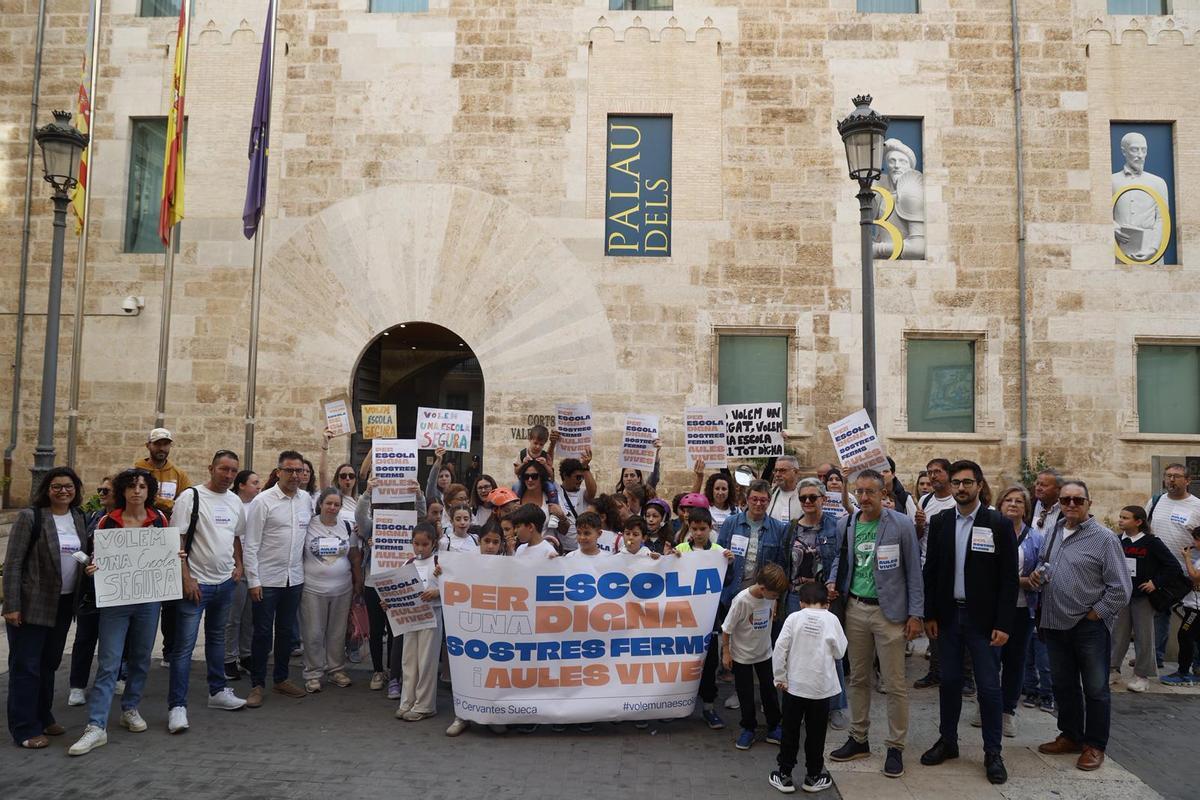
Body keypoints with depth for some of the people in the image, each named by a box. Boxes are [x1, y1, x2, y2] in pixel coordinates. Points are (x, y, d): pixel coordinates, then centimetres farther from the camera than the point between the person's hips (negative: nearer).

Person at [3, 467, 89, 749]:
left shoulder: (79, 518, 6)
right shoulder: (30, 516, -10)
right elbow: (12, 562, -11)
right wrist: (11, 605, -15)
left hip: (64, 604, 5)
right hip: (32, 604, -5)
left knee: (50, 662, 15)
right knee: (26, 665, 2)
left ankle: (43, 717, 29)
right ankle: (25, 729, 11)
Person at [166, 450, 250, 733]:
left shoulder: (235, 501, 8)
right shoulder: (191, 497, -11)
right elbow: (178, 540, -13)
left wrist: (238, 565, 7)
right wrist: (187, 579, -17)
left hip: (226, 582, 7)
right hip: (196, 583, -6)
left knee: (217, 638, 18)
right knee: (184, 645, -4)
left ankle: (218, 691, 29)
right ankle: (176, 706, 1)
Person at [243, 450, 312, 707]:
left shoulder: (306, 499, 4)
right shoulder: (263, 501, -10)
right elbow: (250, 544, -10)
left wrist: (307, 573, 8)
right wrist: (253, 581, -12)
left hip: (295, 579, 5)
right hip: (267, 579, -5)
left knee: (287, 632, 15)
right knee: (263, 633, 4)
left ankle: (281, 679, 28)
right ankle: (257, 684, 16)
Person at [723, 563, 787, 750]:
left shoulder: (770, 595, -16)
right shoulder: (741, 601, -30)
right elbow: (727, 628, -19)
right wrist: (726, 652, -11)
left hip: (765, 652, 4)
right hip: (742, 655, -4)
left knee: (770, 691, 11)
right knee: (746, 695, 8)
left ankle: (773, 728, 26)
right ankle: (748, 729, 25)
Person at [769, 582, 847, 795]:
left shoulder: (794, 618, -6)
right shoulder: (831, 620, -5)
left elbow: (780, 648, -10)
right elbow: (840, 652, 0)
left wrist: (780, 677, -2)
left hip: (794, 685, 0)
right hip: (822, 687, 0)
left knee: (790, 731, 11)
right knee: (815, 733, 13)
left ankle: (784, 775, 18)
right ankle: (813, 776, 23)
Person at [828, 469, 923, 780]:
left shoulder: (901, 525, -9)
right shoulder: (848, 524, 3)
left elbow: (914, 571, -6)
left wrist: (915, 614, -8)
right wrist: (833, 581, 0)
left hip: (888, 612, -4)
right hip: (855, 609, 4)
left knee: (894, 684, 1)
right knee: (858, 678, 14)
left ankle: (896, 748, 15)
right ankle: (858, 739, 28)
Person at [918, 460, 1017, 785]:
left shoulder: (999, 524, -6)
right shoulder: (939, 521, 3)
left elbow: (1009, 578, -6)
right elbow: (930, 571, 5)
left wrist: (1003, 624, -10)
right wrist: (929, 615, 1)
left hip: (983, 619, -3)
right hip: (948, 616, 3)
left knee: (989, 686, 3)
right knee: (949, 681, 12)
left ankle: (992, 752, 16)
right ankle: (947, 740, 26)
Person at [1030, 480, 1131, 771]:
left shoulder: (1104, 538, -11)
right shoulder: (1053, 533, 8)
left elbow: (1121, 589, -11)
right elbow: (1043, 562, 24)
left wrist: (1094, 614, -12)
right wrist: (1037, 574, 3)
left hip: (1090, 627, -6)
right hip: (1055, 624, 6)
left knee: (1095, 689, 7)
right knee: (1063, 686, 17)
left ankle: (1094, 746, 21)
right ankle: (1070, 736, 32)